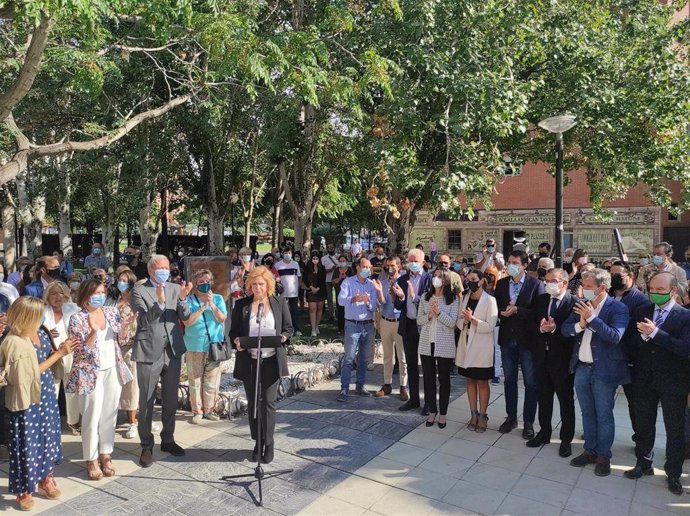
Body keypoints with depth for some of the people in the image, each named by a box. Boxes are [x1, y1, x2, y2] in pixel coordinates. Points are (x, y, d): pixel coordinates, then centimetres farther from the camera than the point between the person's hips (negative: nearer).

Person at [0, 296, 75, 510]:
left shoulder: (42, 335, 1)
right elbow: (33, 372, -20)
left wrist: (61, 350, -6)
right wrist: (58, 353, -18)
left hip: (46, 397, 7)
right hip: (27, 401, -7)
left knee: (48, 439, 18)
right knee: (27, 444, 7)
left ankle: (45, 479, 37)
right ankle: (23, 490, 25)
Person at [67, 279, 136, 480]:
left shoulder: (112, 312, 3)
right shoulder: (77, 319, -11)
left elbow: (121, 341, 7)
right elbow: (82, 351, -14)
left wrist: (124, 326, -12)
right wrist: (93, 331, -28)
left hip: (113, 371, 4)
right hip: (91, 373, -4)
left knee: (110, 415, 12)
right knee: (92, 417, 4)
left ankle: (106, 454, 26)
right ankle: (91, 459, 19)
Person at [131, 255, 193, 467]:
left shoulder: (175, 288, 5)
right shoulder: (139, 291, -6)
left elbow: (185, 317, -3)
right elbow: (144, 321, -16)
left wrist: (182, 299, -21)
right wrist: (159, 302, -30)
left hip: (173, 351, 4)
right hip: (149, 352, -4)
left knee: (171, 400, 15)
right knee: (146, 402, 7)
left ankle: (168, 439, 32)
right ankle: (146, 446, 21)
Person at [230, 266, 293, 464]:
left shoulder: (280, 302, 3)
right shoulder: (241, 304, 4)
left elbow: (288, 328, 7)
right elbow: (233, 331, 7)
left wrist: (284, 337, -14)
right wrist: (236, 340, -14)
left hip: (272, 360, -1)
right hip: (249, 361, 1)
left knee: (268, 402, 1)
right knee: (252, 402, 10)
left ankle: (268, 443, 16)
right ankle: (258, 441, 25)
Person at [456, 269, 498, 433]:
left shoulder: (489, 301, -9)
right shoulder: (465, 299, 7)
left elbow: (490, 326, -15)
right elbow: (459, 323, 6)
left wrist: (472, 319, -26)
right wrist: (464, 320, -16)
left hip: (481, 347, -5)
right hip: (466, 345, 5)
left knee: (482, 382, 6)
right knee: (470, 380, 12)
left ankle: (482, 416, 18)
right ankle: (474, 414, 24)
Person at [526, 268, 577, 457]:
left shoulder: (574, 303, -12)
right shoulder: (541, 300, 5)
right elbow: (532, 324, 6)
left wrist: (555, 328, -29)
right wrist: (541, 328, -15)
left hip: (563, 358, -5)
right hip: (542, 356, 5)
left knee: (566, 400, 10)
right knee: (543, 397, 18)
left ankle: (566, 439, 25)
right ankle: (544, 432, 35)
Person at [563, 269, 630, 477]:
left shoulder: (618, 308, -11)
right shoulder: (581, 304, 5)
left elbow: (615, 336, -23)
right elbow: (565, 329, 2)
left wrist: (592, 318, -28)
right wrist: (580, 325, -18)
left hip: (604, 370, -5)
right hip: (581, 368, 5)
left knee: (604, 415, 7)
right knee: (587, 413, 16)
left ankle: (604, 456, 21)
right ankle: (590, 450, 30)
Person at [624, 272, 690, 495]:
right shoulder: (642, 312, 2)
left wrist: (655, 333, -28)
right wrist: (643, 335, -21)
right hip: (645, 379, 4)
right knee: (644, 425, 16)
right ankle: (643, 464, 35)